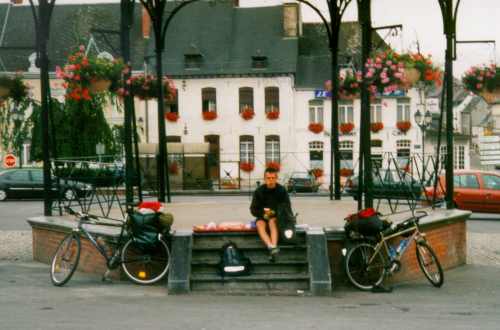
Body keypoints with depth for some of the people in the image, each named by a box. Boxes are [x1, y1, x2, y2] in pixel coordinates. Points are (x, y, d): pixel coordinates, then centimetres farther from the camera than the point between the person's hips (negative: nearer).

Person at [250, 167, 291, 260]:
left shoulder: (282, 190, -1)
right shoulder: (259, 191, 0)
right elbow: (253, 210, 1)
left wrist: (274, 212, -17)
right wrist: (264, 214, -18)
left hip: (277, 217, -1)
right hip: (262, 217, 1)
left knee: (272, 221, -34)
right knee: (260, 224, -31)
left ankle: (274, 245, -52)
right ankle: (271, 247, -51)